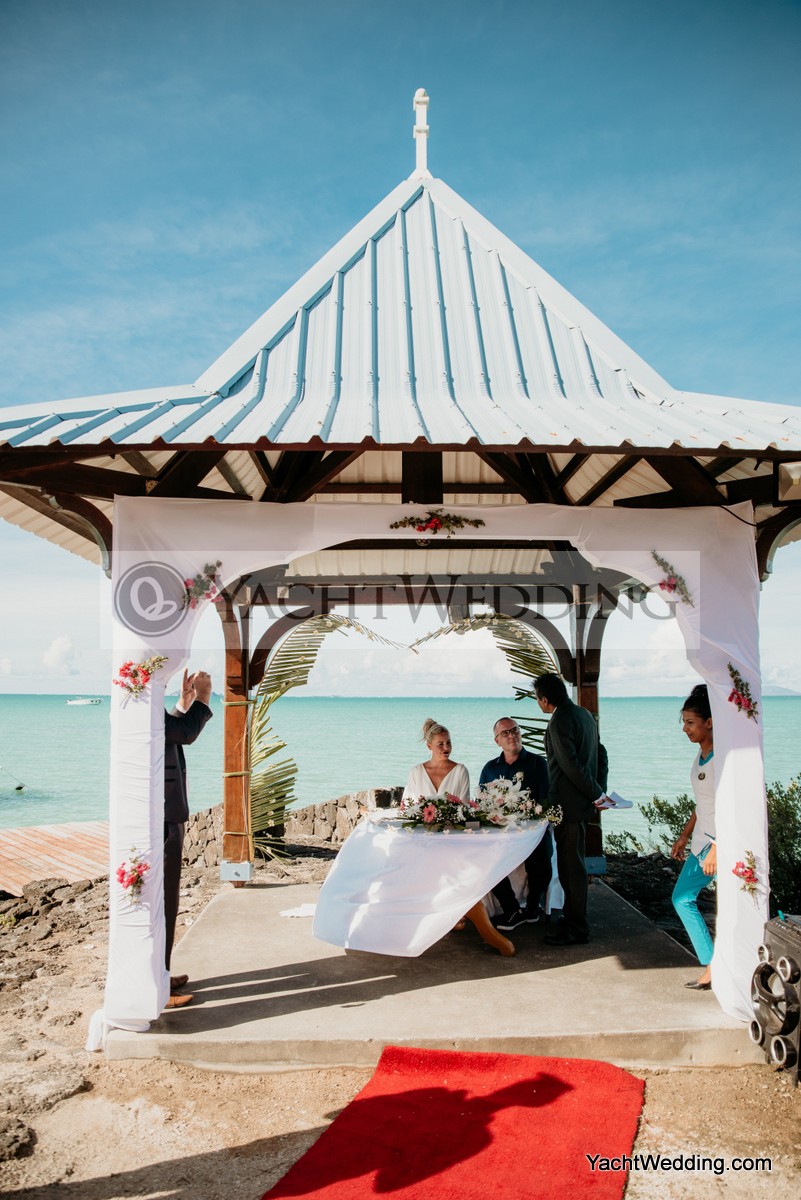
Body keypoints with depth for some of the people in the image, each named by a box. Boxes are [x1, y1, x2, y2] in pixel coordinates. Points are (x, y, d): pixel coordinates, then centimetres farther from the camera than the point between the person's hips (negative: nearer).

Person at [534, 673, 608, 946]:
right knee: (573, 862, 19)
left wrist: (596, 793, -14)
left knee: (571, 865, -1)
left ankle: (576, 929, 8)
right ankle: (573, 916, 30)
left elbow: (572, 765, -23)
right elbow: (595, 755, 14)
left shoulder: (559, 721, -19)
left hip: (568, 804, -10)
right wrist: (596, 793, 14)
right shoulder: (584, 714, 11)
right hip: (581, 801, 10)